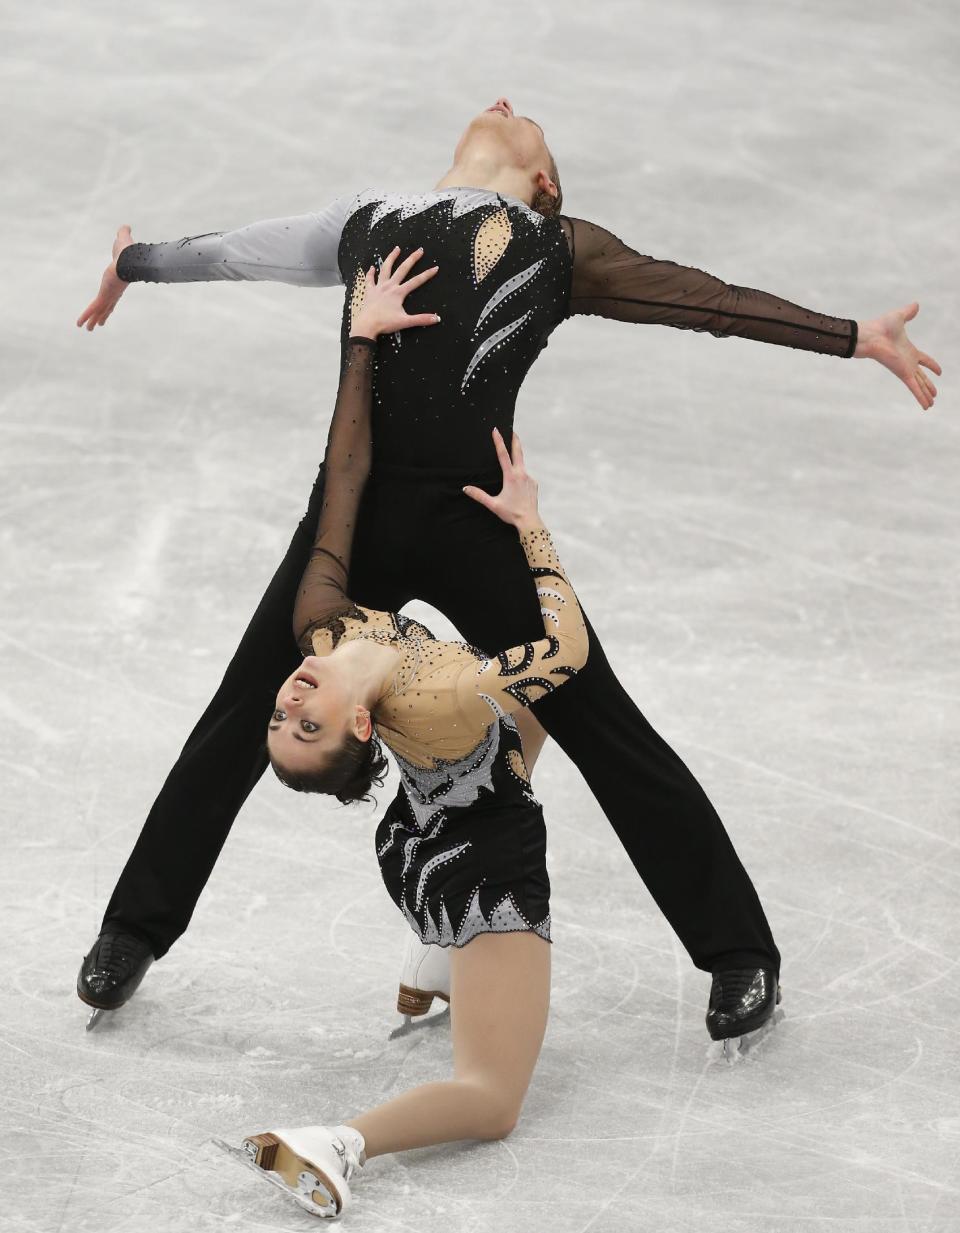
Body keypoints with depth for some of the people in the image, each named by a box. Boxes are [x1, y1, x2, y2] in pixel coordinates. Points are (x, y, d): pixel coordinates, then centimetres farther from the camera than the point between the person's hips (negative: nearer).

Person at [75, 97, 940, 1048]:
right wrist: (135, 263, 56)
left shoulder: (558, 247, 18)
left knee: (606, 734, 2)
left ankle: (737, 952, 13)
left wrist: (856, 337, 7)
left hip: (477, 522, -2)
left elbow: (702, 302, 13)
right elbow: (233, 251, 41)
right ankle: (137, 928, 28)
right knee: (242, 721, 11)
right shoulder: (367, 224, 25)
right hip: (355, 509, 2)